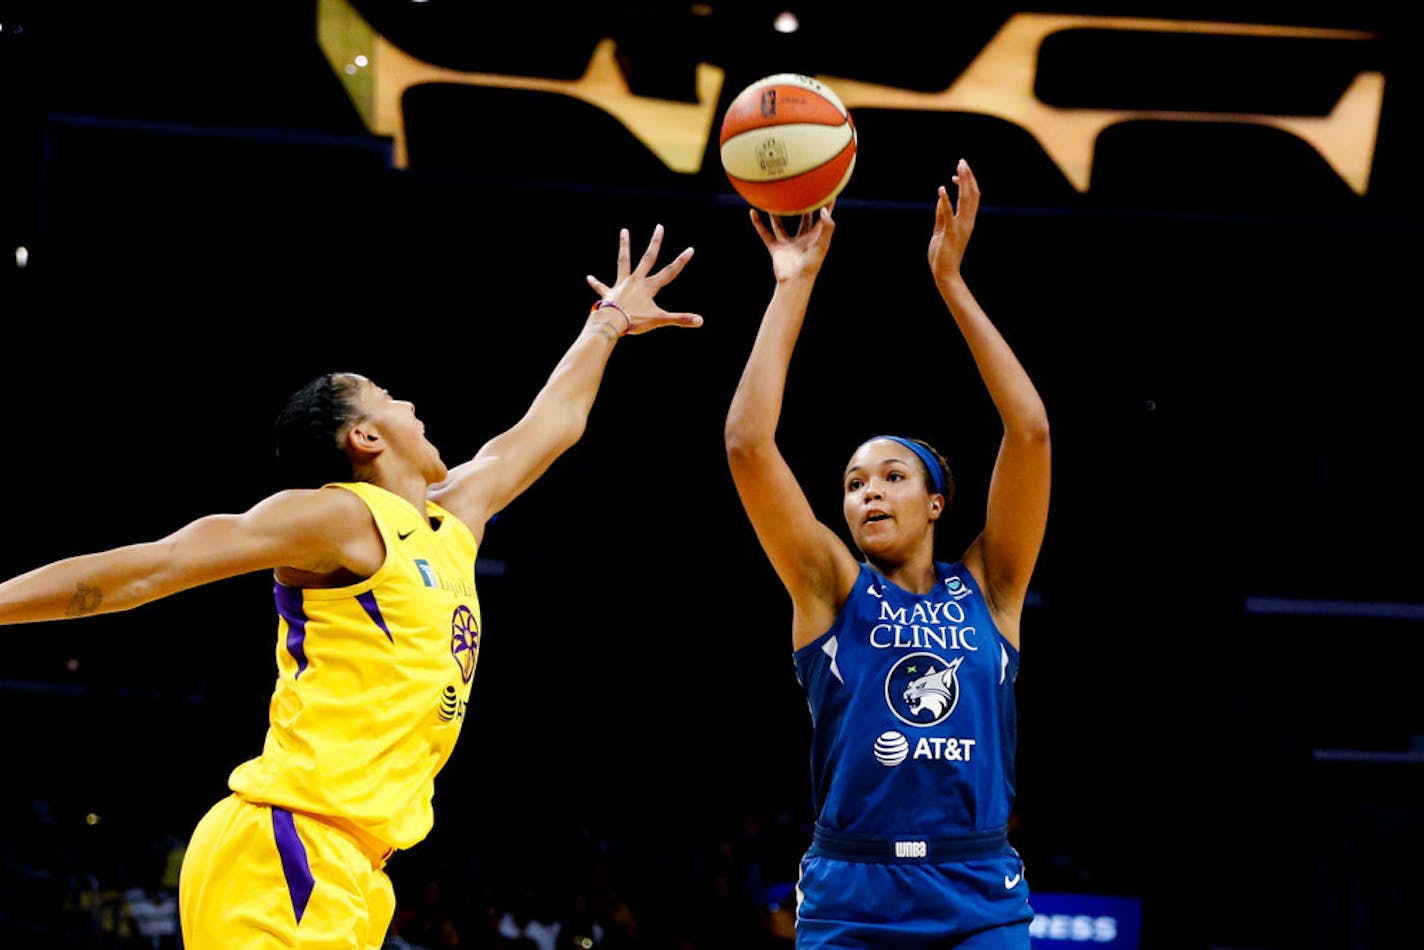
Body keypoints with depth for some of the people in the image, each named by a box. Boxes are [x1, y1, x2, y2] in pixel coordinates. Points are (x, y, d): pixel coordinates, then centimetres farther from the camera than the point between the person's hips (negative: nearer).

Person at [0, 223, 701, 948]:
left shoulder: (454, 522, 21)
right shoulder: (339, 516, -4)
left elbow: (551, 424, 39)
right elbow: (149, 568, -8)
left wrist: (609, 321, 52)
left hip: (347, 865, 9)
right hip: (285, 844, -9)